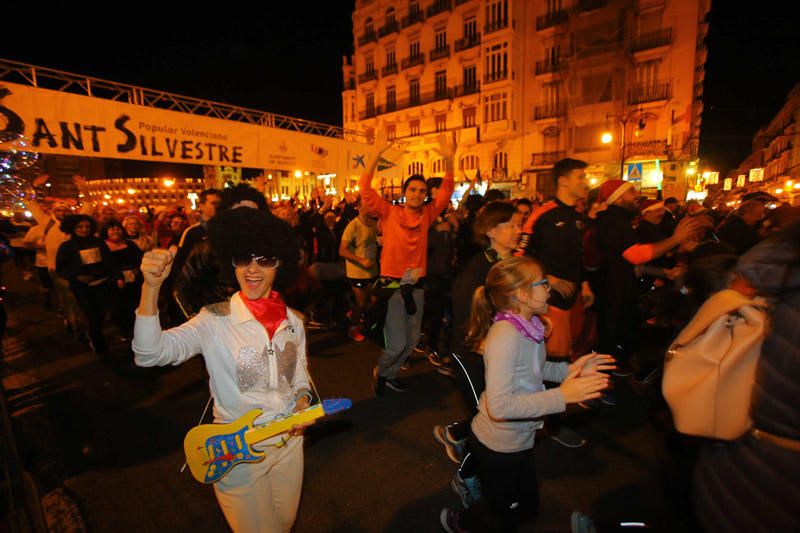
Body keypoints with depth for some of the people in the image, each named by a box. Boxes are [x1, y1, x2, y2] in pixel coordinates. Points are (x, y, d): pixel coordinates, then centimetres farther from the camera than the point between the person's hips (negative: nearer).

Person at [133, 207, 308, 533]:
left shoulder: (293, 322, -6)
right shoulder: (215, 321, -18)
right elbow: (149, 353, -30)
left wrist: (302, 400, -11)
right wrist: (151, 287, -41)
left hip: (290, 441, 4)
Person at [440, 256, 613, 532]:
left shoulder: (529, 325, -7)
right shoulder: (505, 336, -32)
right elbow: (499, 406, -35)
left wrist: (569, 369, -6)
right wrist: (561, 396, -32)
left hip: (520, 439, 8)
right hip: (499, 446, -7)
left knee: (527, 508, 28)